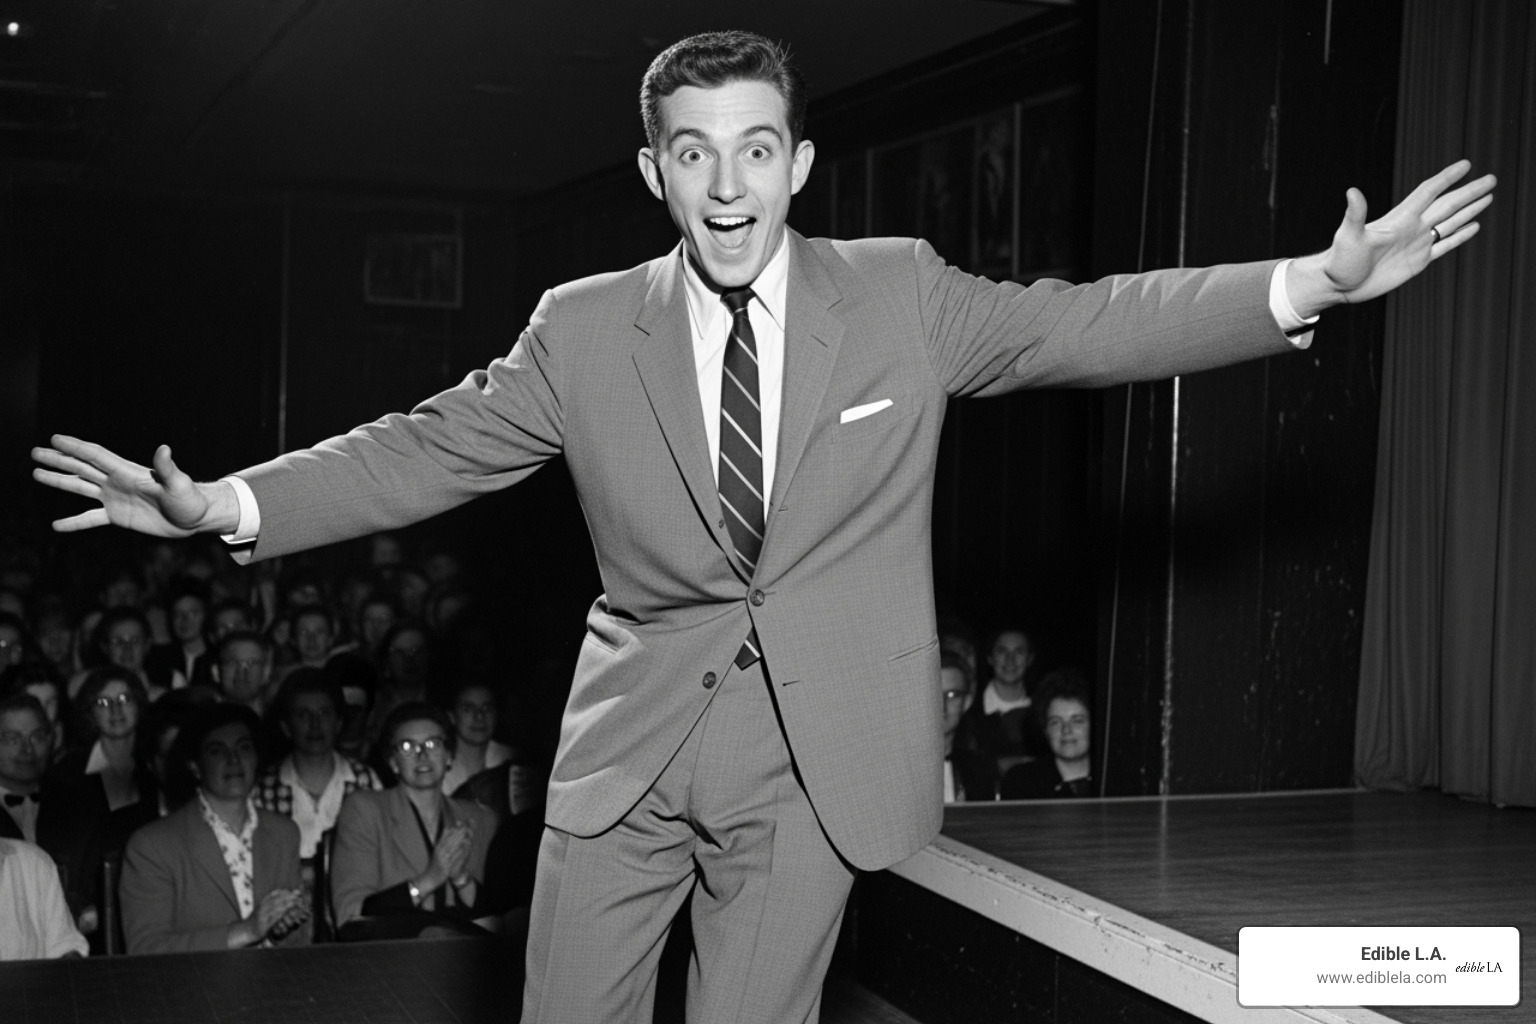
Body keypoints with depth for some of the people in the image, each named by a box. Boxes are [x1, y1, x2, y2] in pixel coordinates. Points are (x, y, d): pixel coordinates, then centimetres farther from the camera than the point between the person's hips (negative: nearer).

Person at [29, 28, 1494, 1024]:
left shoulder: (902, 295, 0)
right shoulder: (583, 329, 0)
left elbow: (1087, 326, 0)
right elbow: (428, 448, 1)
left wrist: (1313, 284, -10)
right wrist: (221, 506, -8)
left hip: (815, 757, -1)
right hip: (633, 741, 1)